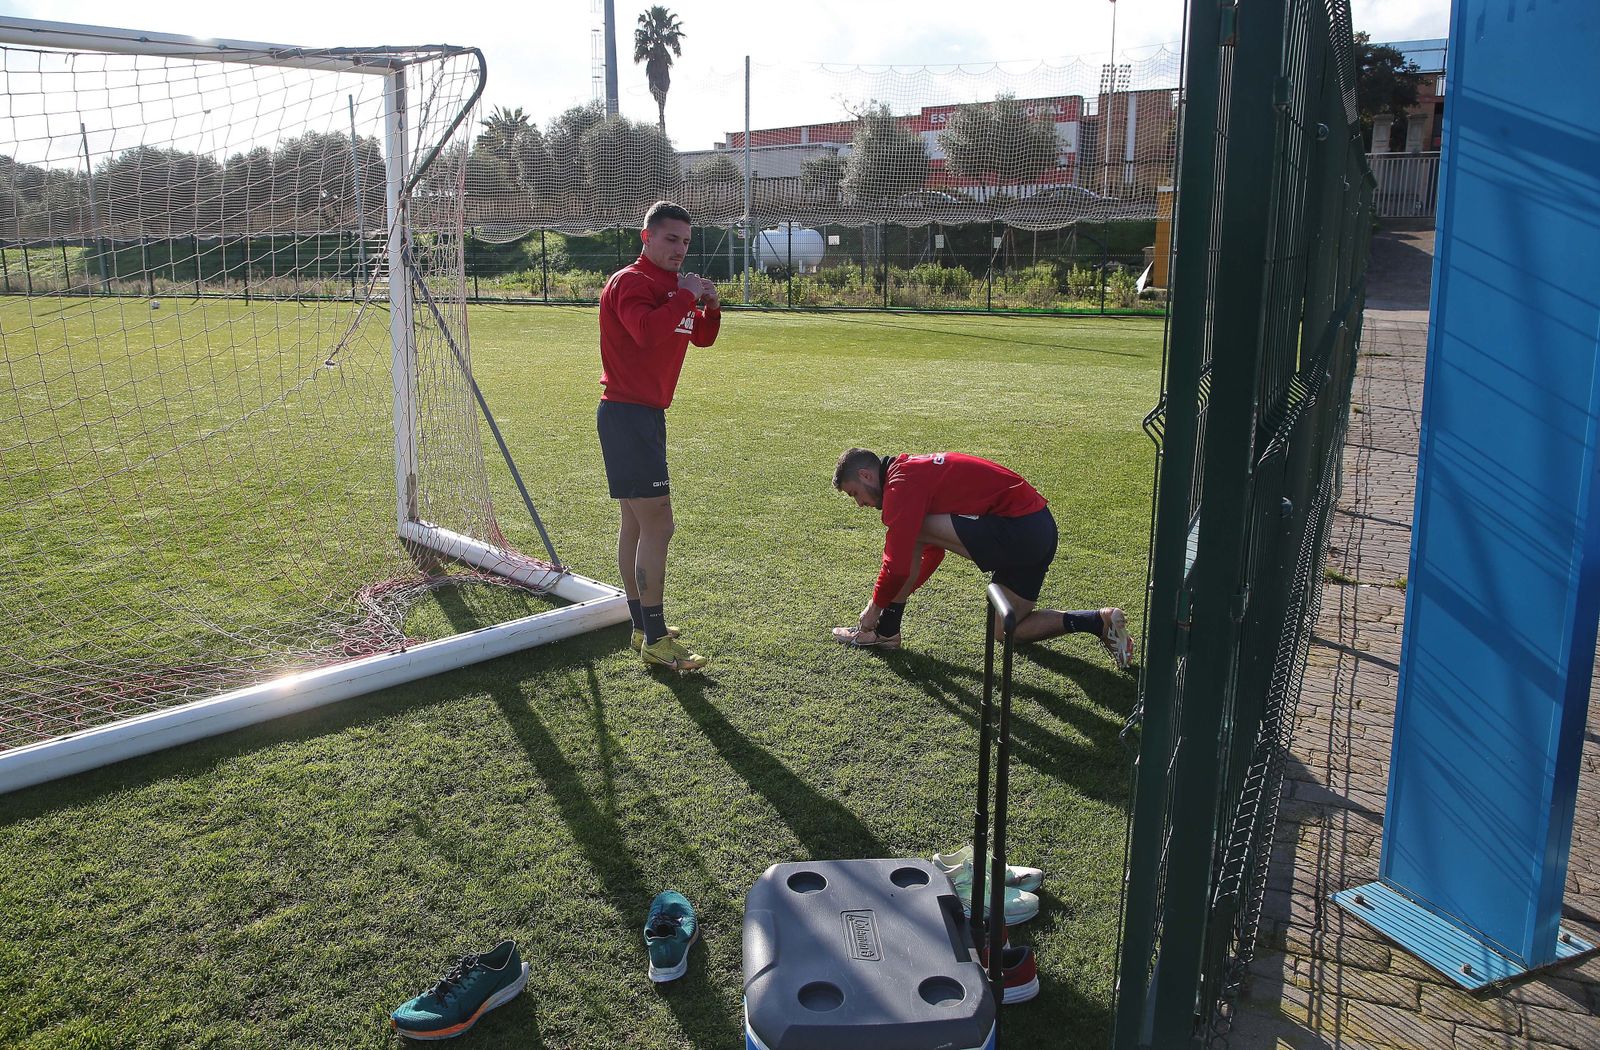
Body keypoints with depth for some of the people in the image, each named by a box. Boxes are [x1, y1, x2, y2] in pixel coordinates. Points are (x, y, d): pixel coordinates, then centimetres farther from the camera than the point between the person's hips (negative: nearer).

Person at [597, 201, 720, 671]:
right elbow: (646, 331, -32)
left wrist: (710, 307, 3)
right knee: (658, 525, -12)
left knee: (636, 523, 14)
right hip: (627, 415, -10)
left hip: (646, 413, 10)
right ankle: (656, 642, -7)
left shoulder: (671, 286, 17)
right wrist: (686, 296, -22)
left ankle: (643, 627, 24)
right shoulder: (630, 282, -13)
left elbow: (701, 337, 22)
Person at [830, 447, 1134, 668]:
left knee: (911, 532, -12)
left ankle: (885, 631, -1)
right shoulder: (915, 471, 20)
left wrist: (876, 607, 1)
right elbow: (932, 553, 29)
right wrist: (896, 596, 26)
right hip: (1040, 528, 11)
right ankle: (1100, 621, 14)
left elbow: (899, 564, -15)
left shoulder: (900, 482, -12)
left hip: (1017, 531, -11)